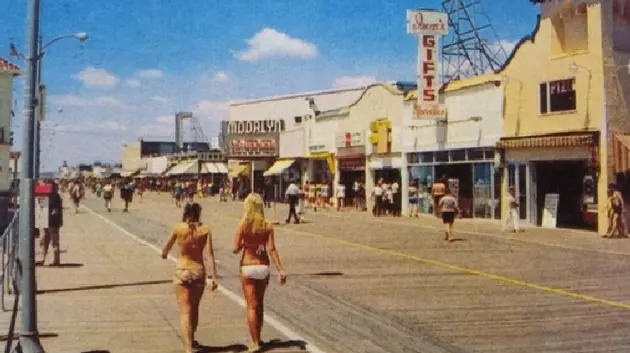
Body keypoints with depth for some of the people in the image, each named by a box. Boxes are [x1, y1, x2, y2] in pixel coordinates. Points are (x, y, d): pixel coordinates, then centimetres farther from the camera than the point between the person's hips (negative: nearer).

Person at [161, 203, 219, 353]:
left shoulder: (178, 228, -5)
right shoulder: (205, 229, -4)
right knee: (194, 308, 22)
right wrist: (214, 277, -9)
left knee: (185, 311, -2)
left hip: (182, 272, -2)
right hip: (199, 271, 2)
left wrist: (164, 254, 29)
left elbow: (165, 249, 6)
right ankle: (191, 341, 41)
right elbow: (210, 254, -9)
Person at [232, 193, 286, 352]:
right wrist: (280, 270, -10)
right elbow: (271, 249, -10)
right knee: (259, 303, 21)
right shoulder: (267, 225, -5)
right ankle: (257, 338, 31)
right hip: (263, 267, 3)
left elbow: (235, 249, -11)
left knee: (252, 306, 4)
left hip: (248, 267, -2)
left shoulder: (243, 225, -10)